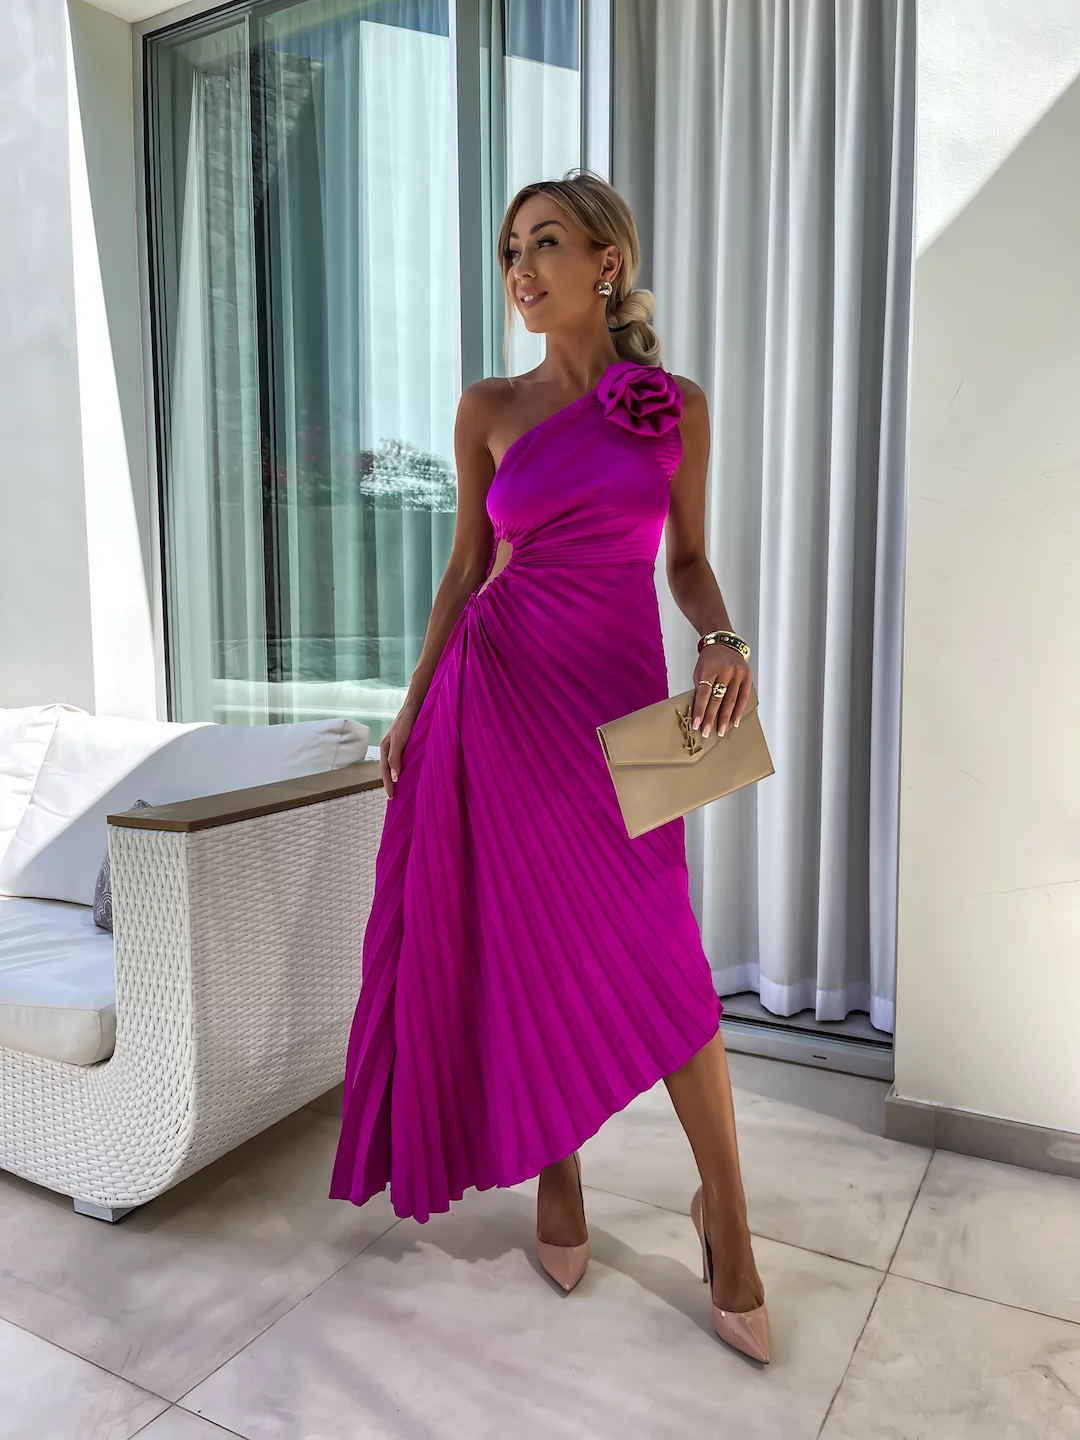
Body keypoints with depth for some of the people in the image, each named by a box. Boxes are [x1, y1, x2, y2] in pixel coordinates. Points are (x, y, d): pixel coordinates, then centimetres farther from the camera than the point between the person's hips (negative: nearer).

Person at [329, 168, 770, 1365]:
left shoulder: (679, 406, 5)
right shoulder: (489, 409, 6)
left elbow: (688, 560, 9)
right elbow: (466, 565, 9)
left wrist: (723, 640, -11)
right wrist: (412, 707, 7)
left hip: (617, 694, -1)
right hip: (497, 687, 1)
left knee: (653, 959, -4)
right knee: (530, 942, 7)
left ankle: (724, 1214, 18)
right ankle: (557, 1181, 29)